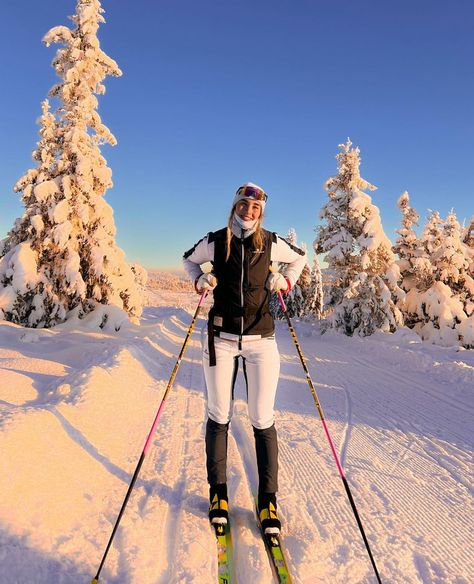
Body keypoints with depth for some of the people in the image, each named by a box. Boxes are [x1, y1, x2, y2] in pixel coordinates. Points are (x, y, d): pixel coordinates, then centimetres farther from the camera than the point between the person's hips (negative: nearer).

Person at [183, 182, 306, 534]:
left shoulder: (271, 244, 0)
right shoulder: (215, 241, 0)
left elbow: (299, 257, 20)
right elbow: (189, 260, 20)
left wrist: (287, 282, 4)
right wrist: (199, 280, 1)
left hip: (261, 341, 0)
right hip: (221, 339, 1)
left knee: (263, 420, 2)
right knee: (219, 417, 8)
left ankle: (268, 500, 18)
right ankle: (218, 492, 26)